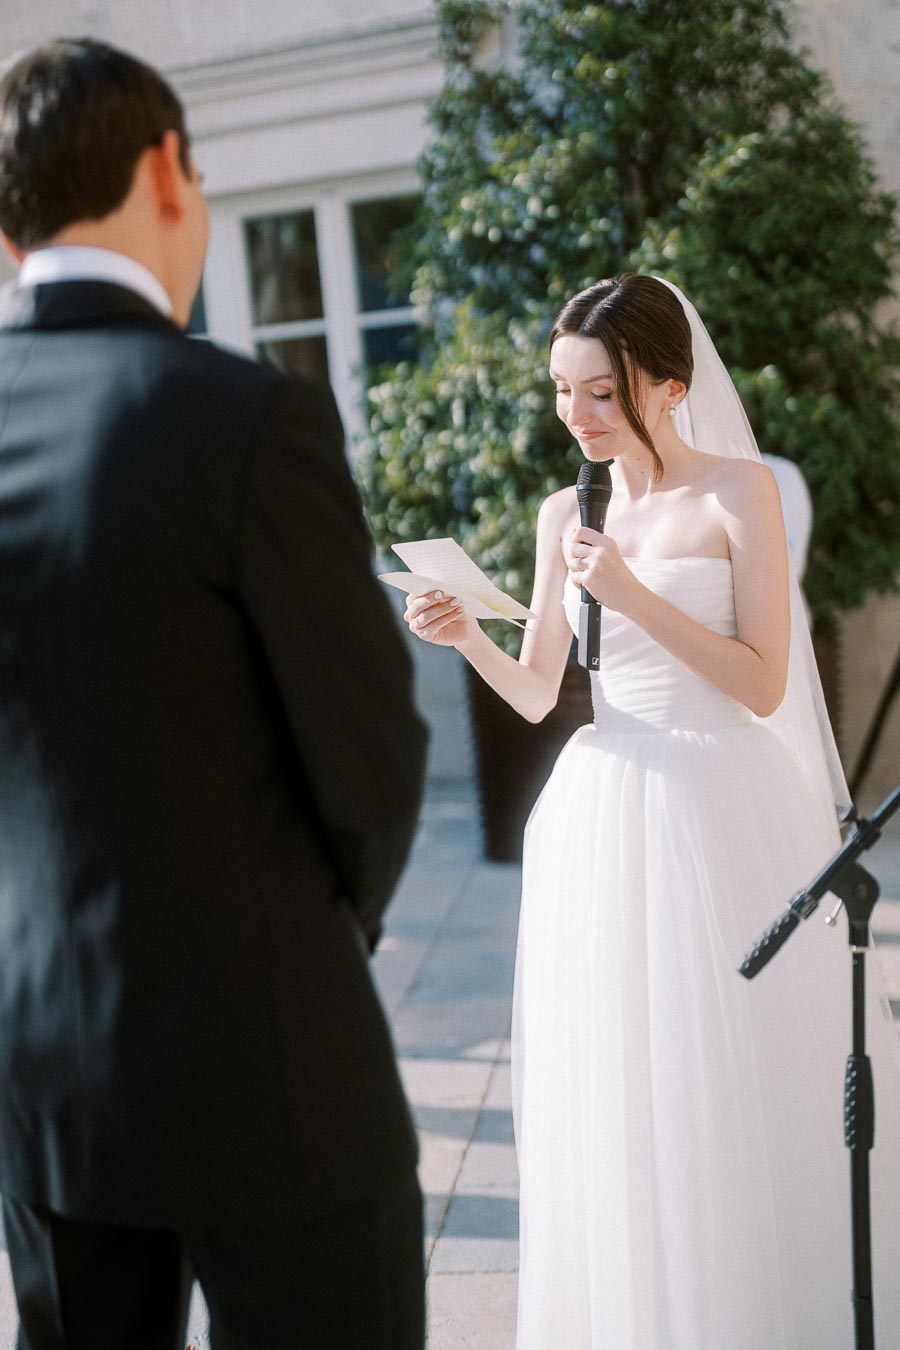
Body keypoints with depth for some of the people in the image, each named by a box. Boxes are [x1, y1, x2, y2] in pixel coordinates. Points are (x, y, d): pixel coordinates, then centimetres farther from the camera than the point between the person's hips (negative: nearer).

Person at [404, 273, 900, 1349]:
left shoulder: (737, 492, -4)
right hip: (604, 820, 4)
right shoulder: (566, 515, 9)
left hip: (722, 814, -4)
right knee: (613, 1088, 9)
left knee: (734, 1086, 3)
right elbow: (536, 697, 10)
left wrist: (632, 595, -19)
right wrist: (468, 639, -9)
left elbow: (764, 684, -10)